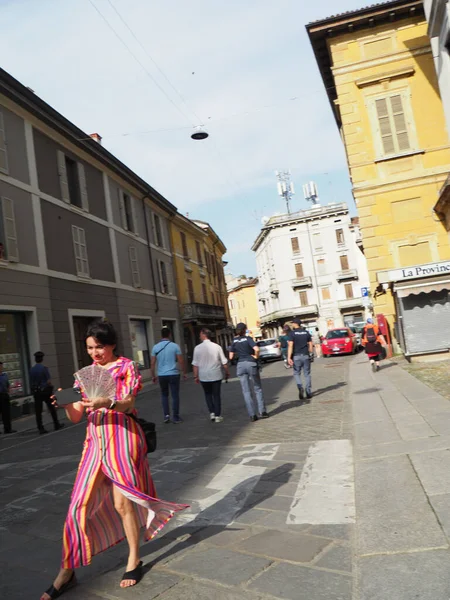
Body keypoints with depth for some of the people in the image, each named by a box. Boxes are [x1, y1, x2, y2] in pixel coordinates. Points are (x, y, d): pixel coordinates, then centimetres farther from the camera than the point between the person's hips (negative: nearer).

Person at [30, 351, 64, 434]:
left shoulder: (31, 370, 3)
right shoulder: (44, 368, -10)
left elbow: (31, 383, 5)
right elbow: (48, 381, -13)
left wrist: (34, 390, 15)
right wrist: (51, 387, 3)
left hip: (36, 392, 3)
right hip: (45, 391, -3)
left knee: (38, 411, 5)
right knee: (52, 408, 9)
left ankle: (40, 428, 5)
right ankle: (57, 425, 18)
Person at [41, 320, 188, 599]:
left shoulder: (126, 367, -1)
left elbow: (129, 403, -15)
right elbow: (76, 417, 8)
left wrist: (107, 403, -35)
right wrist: (67, 403, -14)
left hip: (122, 438, -4)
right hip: (95, 440, 5)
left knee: (122, 502, 0)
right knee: (79, 505, 1)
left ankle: (134, 560, 21)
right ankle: (67, 572, 13)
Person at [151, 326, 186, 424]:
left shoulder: (156, 347, 1)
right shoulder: (175, 346, -5)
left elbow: (153, 363, 1)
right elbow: (181, 361, -4)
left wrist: (153, 376, 11)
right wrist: (184, 372, 8)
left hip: (161, 375, 2)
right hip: (173, 374, -2)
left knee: (164, 395, 18)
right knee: (175, 396, 6)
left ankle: (166, 415, 10)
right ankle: (175, 417, 10)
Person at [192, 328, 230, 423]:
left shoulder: (197, 348, -7)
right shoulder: (217, 347, -6)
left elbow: (195, 364, -4)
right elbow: (224, 362, -4)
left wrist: (196, 376, 5)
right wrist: (227, 372, 10)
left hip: (203, 376, 0)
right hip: (216, 375, 0)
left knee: (208, 394, 19)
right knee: (216, 395, 11)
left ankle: (212, 413, 9)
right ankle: (217, 416, 12)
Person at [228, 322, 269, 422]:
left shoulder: (234, 341, 4)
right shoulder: (248, 339, -7)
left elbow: (231, 357, 6)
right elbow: (256, 349, -24)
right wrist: (256, 356, -6)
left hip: (241, 365, 3)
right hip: (251, 363, -3)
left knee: (246, 391, 6)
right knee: (257, 389, 11)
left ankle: (252, 415, 5)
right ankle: (262, 412, 10)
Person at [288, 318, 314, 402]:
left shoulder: (292, 333, -5)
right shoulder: (306, 332, 6)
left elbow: (290, 346, -13)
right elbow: (310, 345, 6)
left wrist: (289, 357, -15)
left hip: (296, 356, -3)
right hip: (306, 355, 3)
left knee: (297, 373, 11)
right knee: (307, 374, 8)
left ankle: (300, 387, -11)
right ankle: (308, 393, 9)